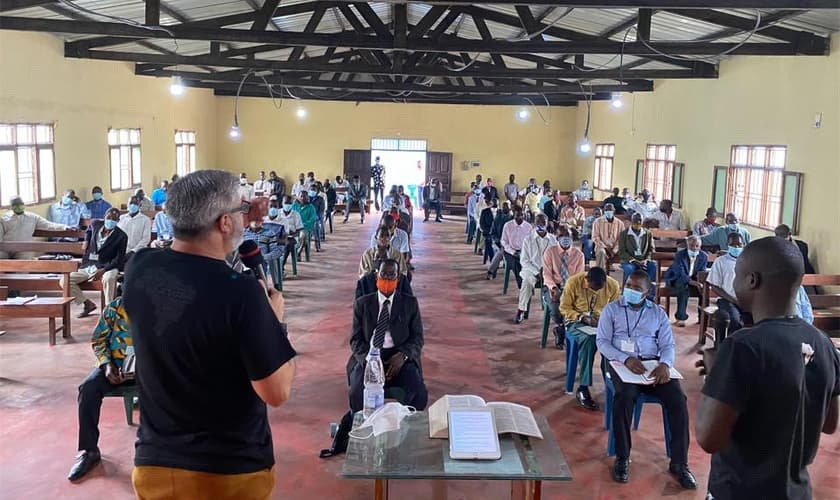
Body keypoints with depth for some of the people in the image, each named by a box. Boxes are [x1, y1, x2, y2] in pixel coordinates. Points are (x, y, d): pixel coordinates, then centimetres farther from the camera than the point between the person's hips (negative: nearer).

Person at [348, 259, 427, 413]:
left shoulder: (410, 303, 12)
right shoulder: (362, 303, 12)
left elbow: (417, 338, 8)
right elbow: (356, 339, 8)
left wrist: (403, 355, -12)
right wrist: (368, 358, -12)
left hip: (398, 357, 0)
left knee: (419, 394, -27)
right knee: (357, 394, -30)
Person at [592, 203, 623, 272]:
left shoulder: (620, 223, 8)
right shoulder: (597, 221, 4)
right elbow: (595, 237, -2)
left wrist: (614, 250, -13)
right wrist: (605, 247, -14)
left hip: (614, 249, 2)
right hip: (601, 246, -2)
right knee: (601, 252, -36)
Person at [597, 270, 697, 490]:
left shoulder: (658, 313, 14)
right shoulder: (611, 309, 7)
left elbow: (668, 345, 7)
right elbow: (602, 342, -1)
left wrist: (665, 364, -17)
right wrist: (625, 359, -19)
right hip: (621, 362, -2)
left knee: (677, 398, -23)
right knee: (625, 395, -34)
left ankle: (679, 463, -12)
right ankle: (622, 458, -20)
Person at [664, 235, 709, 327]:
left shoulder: (704, 256, -5)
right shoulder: (679, 254, -16)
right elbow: (681, 273, -26)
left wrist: (700, 283, -28)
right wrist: (691, 281, -45)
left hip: (693, 280, 4)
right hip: (676, 279, -4)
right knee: (684, 286, -36)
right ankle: (681, 318, -34)